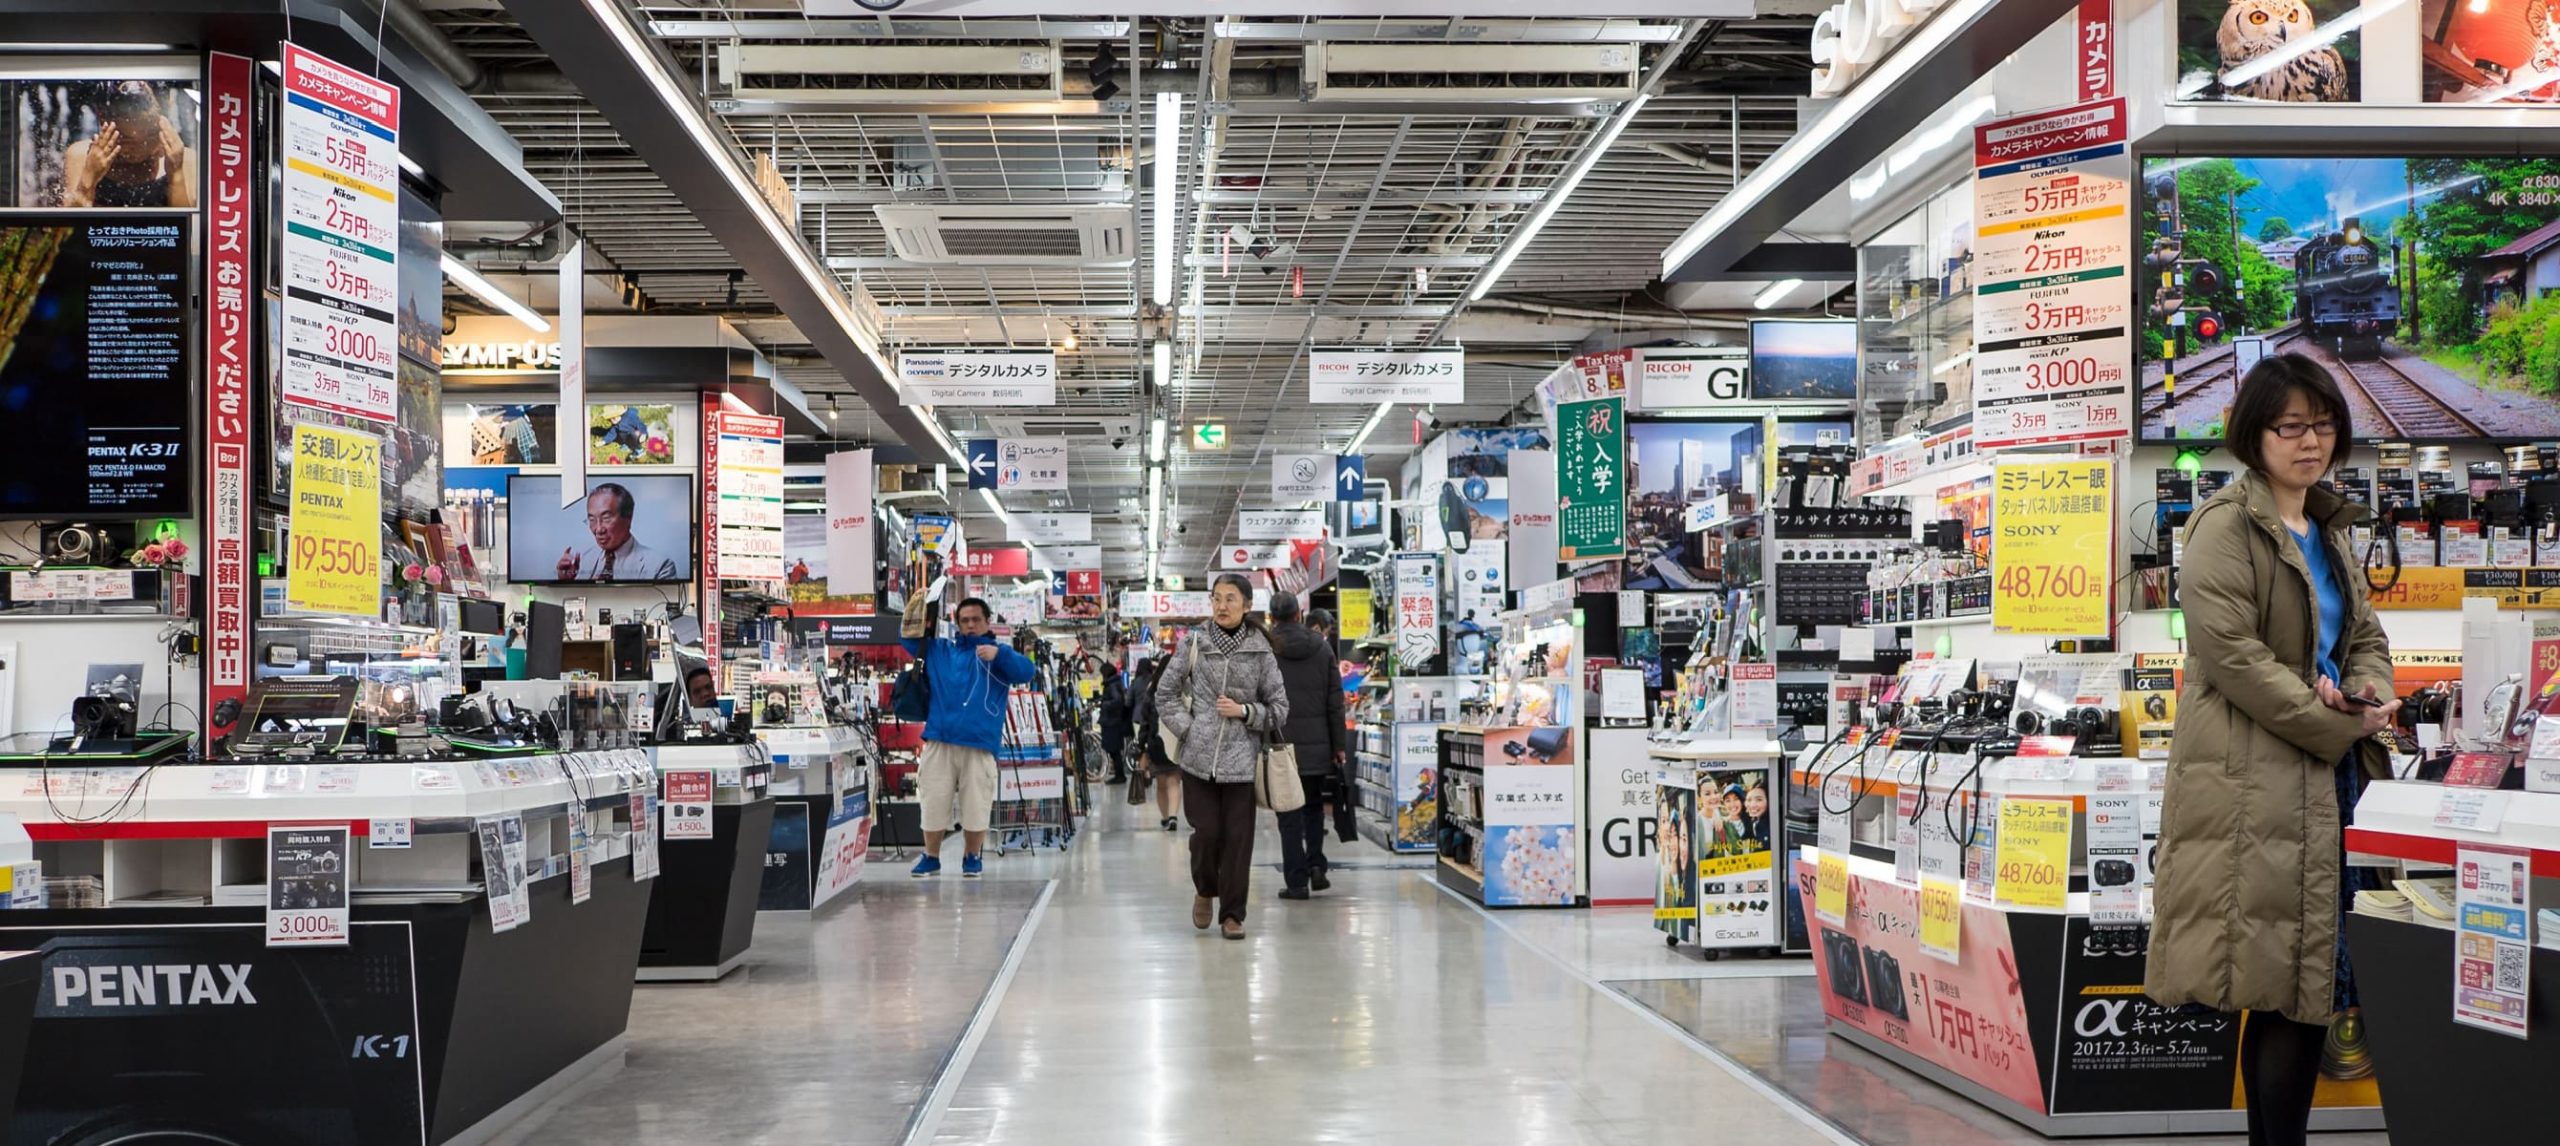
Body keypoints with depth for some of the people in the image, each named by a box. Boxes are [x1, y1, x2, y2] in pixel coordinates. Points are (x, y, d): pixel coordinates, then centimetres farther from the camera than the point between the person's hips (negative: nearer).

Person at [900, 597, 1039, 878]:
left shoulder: (999, 655, 9)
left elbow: (1027, 672, -8)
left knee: (976, 805, 0)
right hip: (939, 742, 2)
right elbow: (909, 639, 22)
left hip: (979, 744, -2)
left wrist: (999, 654, -25)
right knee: (933, 803, 2)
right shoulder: (941, 650, 18)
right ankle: (931, 858, 14)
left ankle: (972, 857, 17)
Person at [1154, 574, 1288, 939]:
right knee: (1206, 832, -2)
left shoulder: (1260, 650, 4)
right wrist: (1187, 729, -3)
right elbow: (1165, 693, 8)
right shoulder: (1193, 643, 3)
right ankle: (1204, 889, 28)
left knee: (1238, 837, -1)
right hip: (1199, 756, 0)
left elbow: (1279, 708, 7)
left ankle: (1232, 913, 12)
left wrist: (1244, 711, -8)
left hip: (1241, 760, 0)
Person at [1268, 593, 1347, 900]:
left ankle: (1297, 880, 1)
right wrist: (1339, 743, 11)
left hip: (1280, 743, -3)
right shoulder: (1321, 646, 4)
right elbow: (1335, 699, 5)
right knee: (1314, 806, 19)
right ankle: (1316, 865, 6)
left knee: (1289, 814, 3)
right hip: (1317, 744, 3)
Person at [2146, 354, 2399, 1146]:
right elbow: (2230, 651, -18)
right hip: (2256, 781, -8)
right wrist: (2336, 725, -15)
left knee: (2296, 986, 10)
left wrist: (2369, 692, -2)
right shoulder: (2227, 528, -9)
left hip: (2324, 776, 9)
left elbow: (2364, 636, 22)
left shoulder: (2328, 530, 18)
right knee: (2292, 985, -9)